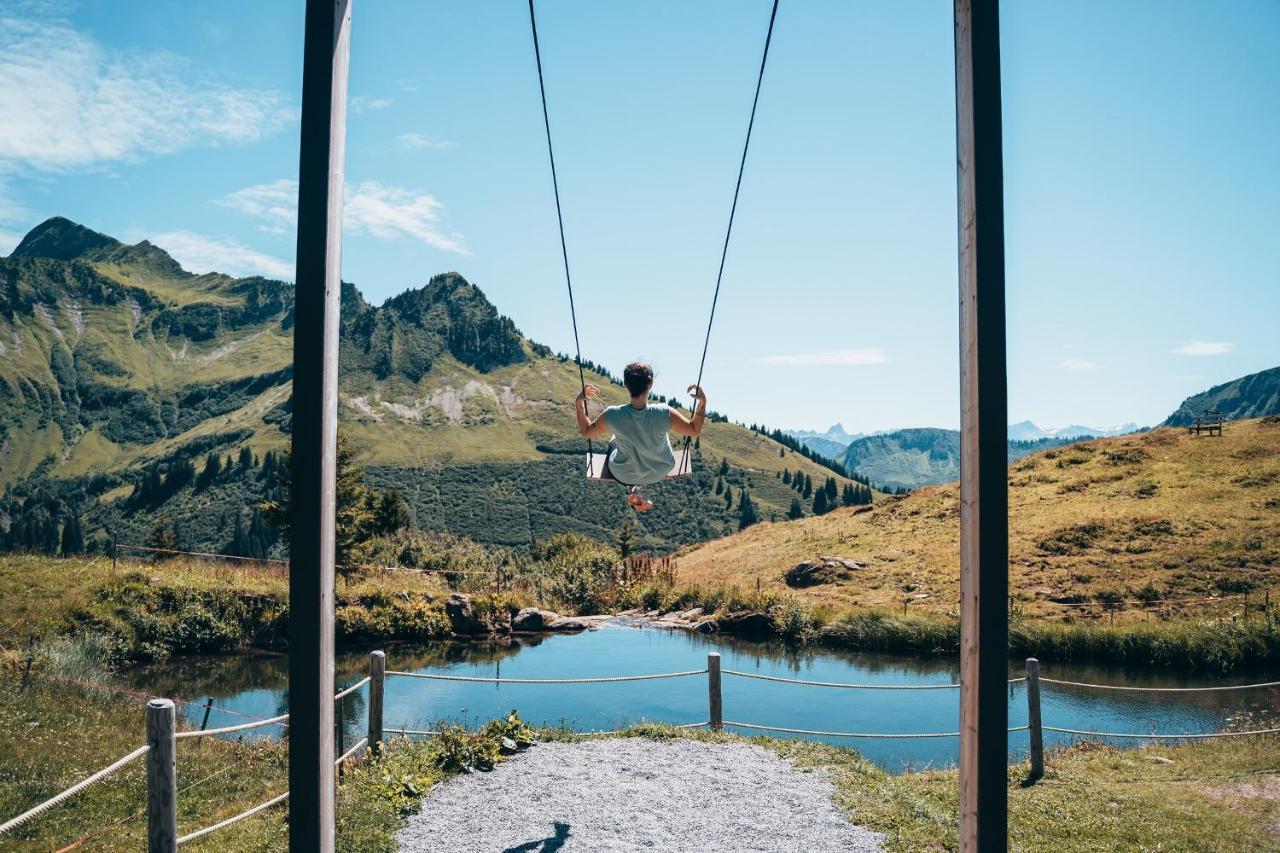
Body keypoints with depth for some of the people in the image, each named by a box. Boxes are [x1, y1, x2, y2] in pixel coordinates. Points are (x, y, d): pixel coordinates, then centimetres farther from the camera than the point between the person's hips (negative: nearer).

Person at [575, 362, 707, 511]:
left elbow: (585, 432, -9)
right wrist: (702, 401, -9)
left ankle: (632, 490, 25)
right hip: (659, 474, 0)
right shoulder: (664, 414, -33)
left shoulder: (612, 416, -31)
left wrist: (580, 402, -3)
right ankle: (641, 488, 34)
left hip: (623, 476, 0)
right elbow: (695, 430, -14)